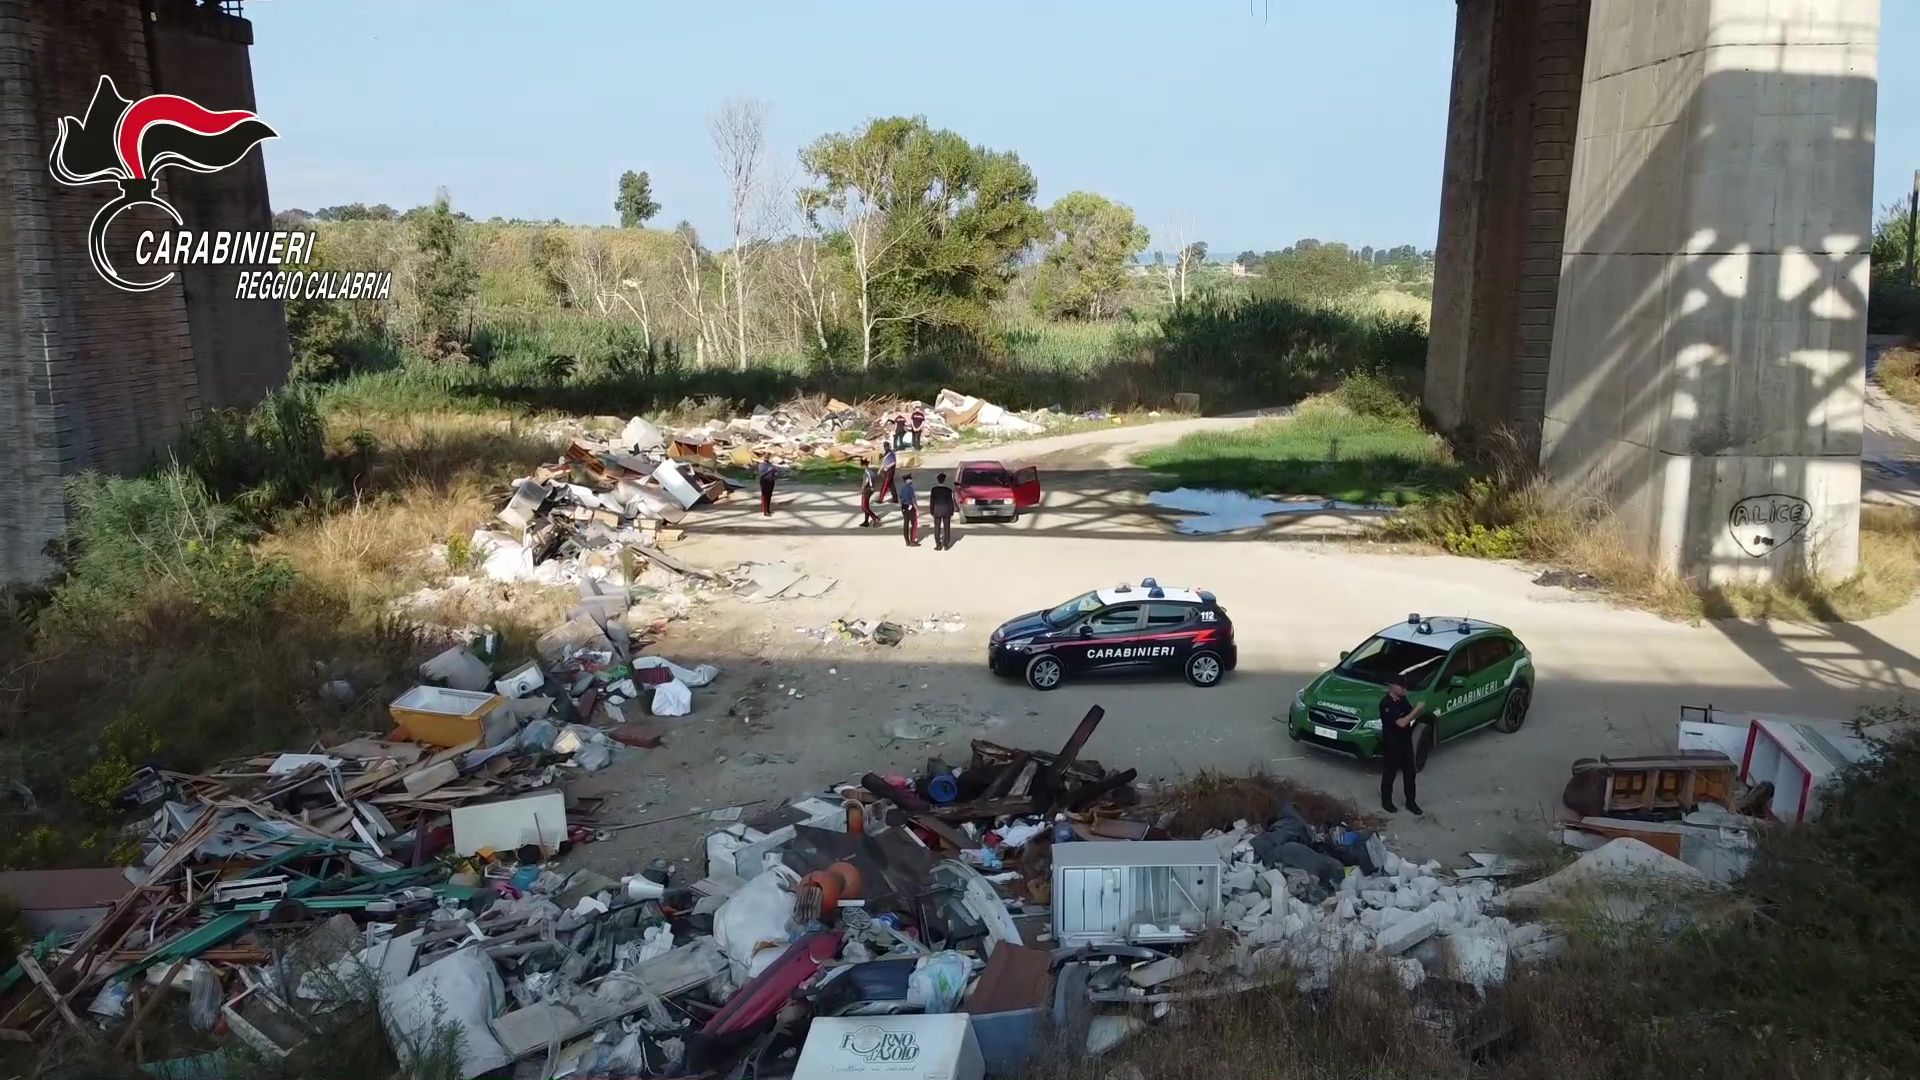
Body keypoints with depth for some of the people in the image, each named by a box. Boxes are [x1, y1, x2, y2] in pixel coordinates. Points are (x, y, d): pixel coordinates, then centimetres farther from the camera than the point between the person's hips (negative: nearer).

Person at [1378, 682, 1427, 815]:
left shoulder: (1402, 699, 0)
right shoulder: (1386, 704, -26)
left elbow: (1410, 715, 10)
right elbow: (1401, 722, -31)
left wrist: (1417, 710, -12)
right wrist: (1416, 710, -27)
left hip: (1406, 742, 7)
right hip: (1391, 745, -7)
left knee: (1409, 773, 15)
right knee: (1389, 774, 10)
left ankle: (1410, 802, 28)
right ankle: (1386, 801, 27)